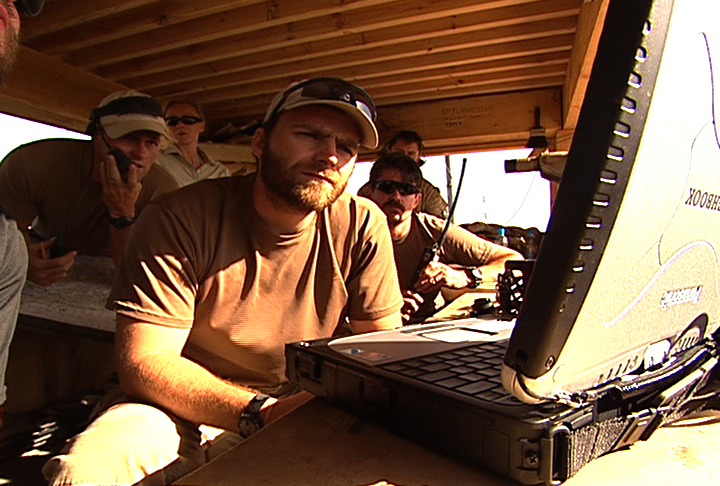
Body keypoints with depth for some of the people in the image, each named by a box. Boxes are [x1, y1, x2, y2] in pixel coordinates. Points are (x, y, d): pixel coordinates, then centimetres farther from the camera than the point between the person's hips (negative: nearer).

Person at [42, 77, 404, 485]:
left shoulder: (362, 225, -7)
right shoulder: (181, 218, -15)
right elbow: (145, 363, -19)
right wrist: (261, 414, -33)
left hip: (303, 414, 4)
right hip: (187, 414, -2)